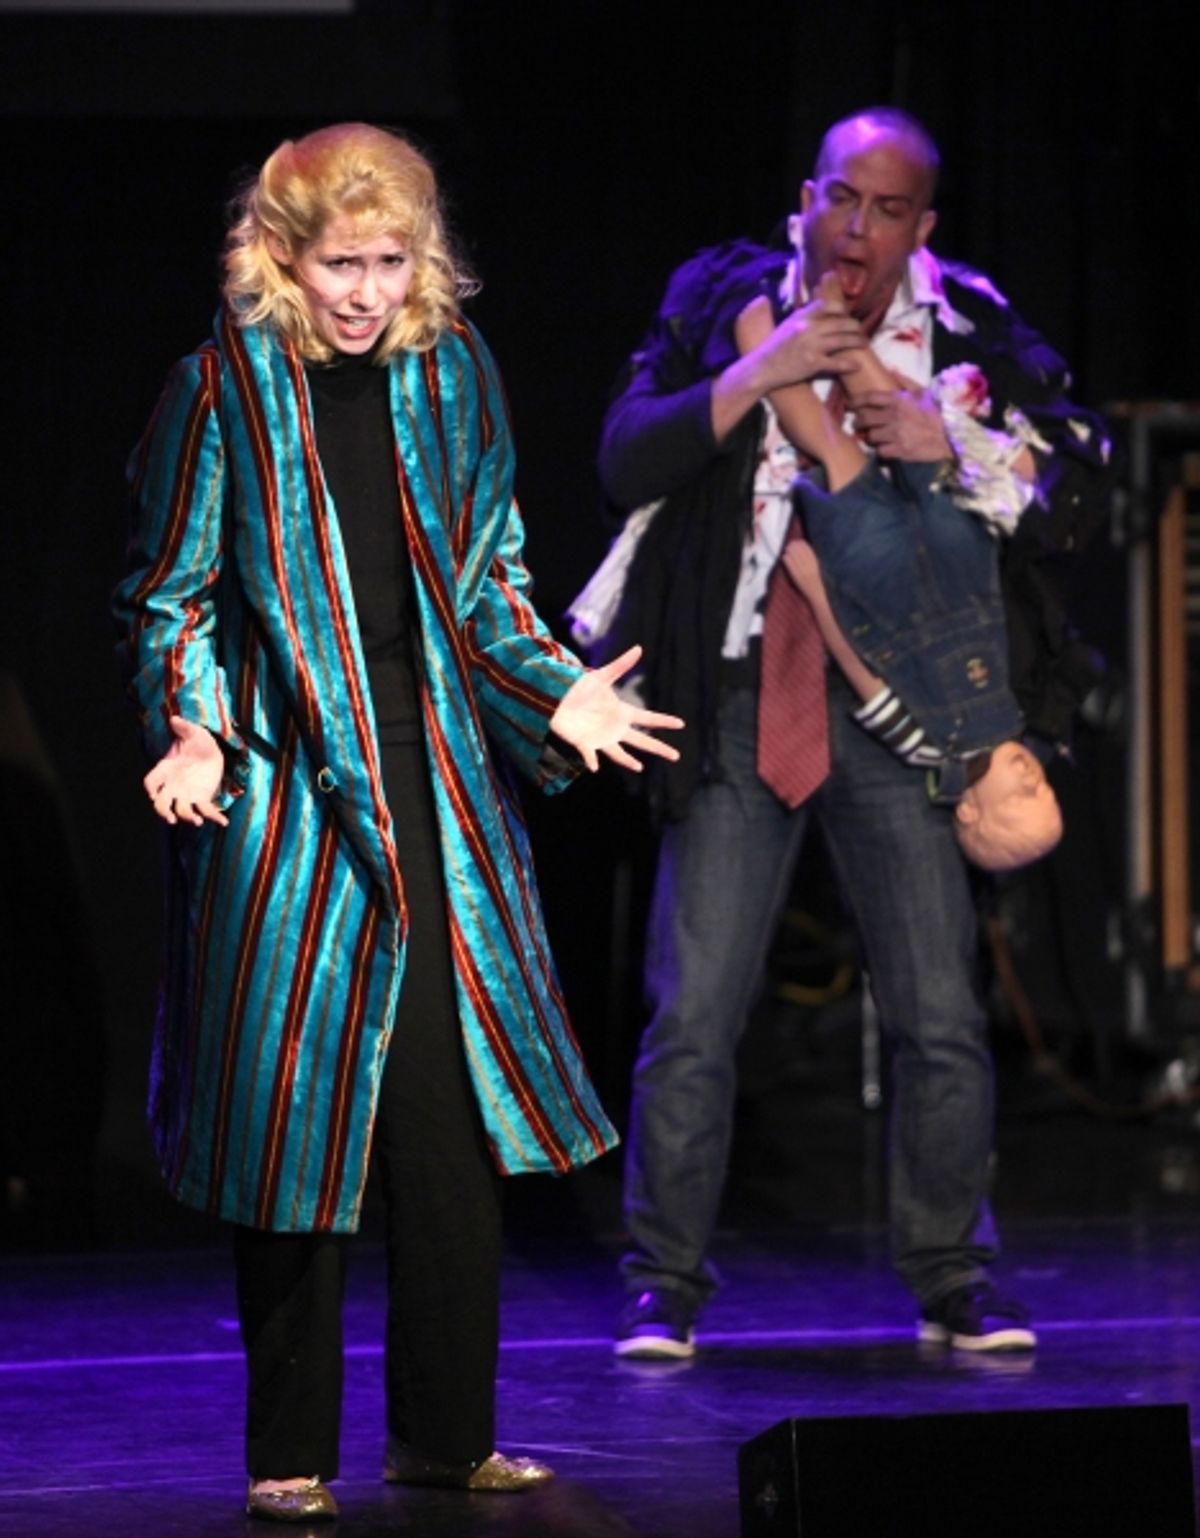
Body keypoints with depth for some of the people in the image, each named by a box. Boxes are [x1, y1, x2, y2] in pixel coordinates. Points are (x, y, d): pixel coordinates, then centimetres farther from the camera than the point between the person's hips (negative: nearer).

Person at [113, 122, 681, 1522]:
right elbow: (168, 598, -1)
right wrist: (191, 730, -16)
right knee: (295, 1120, -1)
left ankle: (446, 1432, 16)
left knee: (456, 1115, 5)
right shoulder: (226, 389, -4)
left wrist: (557, 693, 3)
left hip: (436, 784, 4)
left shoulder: (450, 377, 8)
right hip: (280, 790, -4)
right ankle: (289, 1450, 9)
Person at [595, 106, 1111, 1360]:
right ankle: (664, 1285, 10)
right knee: (692, 1013, -2)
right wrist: (758, 374, -17)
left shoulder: (970, 330, 1)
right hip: (743, 695, 0)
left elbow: (1080, 489, 0)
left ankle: (952, 1280, 15)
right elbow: (625, 463, -7)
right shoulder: (725, 302, 1)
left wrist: (955, 452, -15)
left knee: (941, 1016, 0)